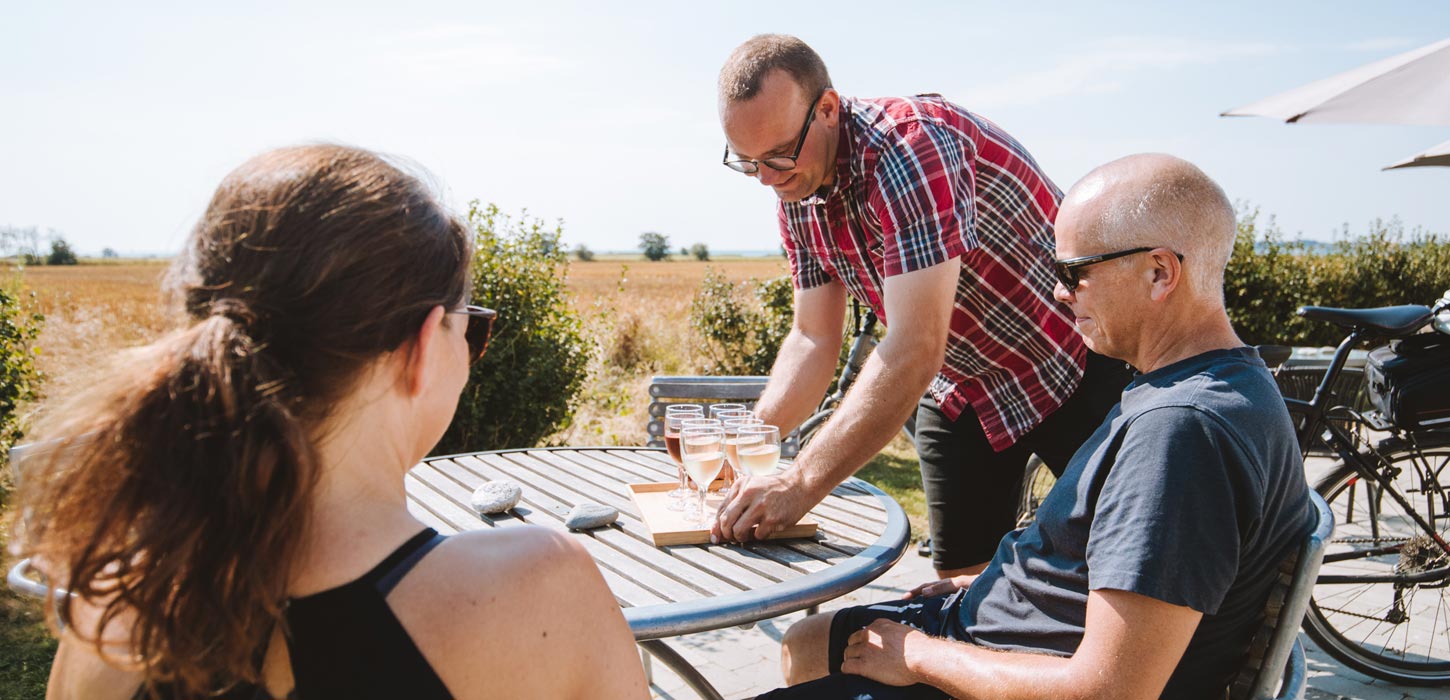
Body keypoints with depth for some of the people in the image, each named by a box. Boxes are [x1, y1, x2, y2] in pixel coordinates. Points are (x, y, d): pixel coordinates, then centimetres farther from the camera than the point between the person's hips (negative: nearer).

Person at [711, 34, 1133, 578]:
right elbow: (813, 339, 0)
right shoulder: (797, 192, -5)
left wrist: (800, 486, -38)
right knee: (960, 578, 7)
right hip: (962, 388, 7)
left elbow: (914, 350, -37)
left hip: (1077, 370, -6)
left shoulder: (912, 146, -31)